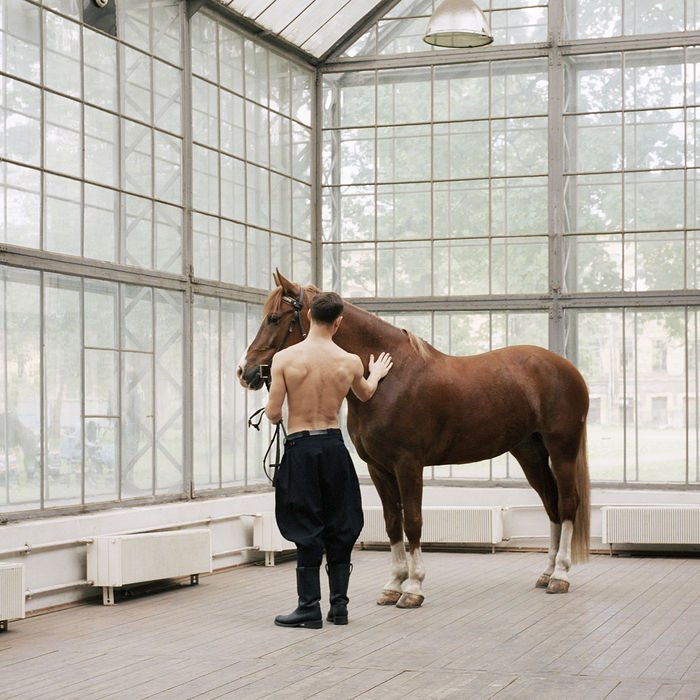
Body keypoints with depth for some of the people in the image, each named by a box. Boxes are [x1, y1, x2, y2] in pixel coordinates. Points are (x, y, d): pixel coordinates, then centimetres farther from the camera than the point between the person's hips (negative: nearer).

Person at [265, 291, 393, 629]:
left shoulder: (285, 358, -11)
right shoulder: (351, 362, -2)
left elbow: (273, 414, -10)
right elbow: (365, 394, 21)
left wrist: (272, 402, 14)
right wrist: (376, 374, 42)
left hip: (300, 448, -2)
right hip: (334, 446, 2)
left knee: (307, 529, 3)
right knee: (339, 528, 13)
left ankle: (310, 608, 6)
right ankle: (339, 605, 18)